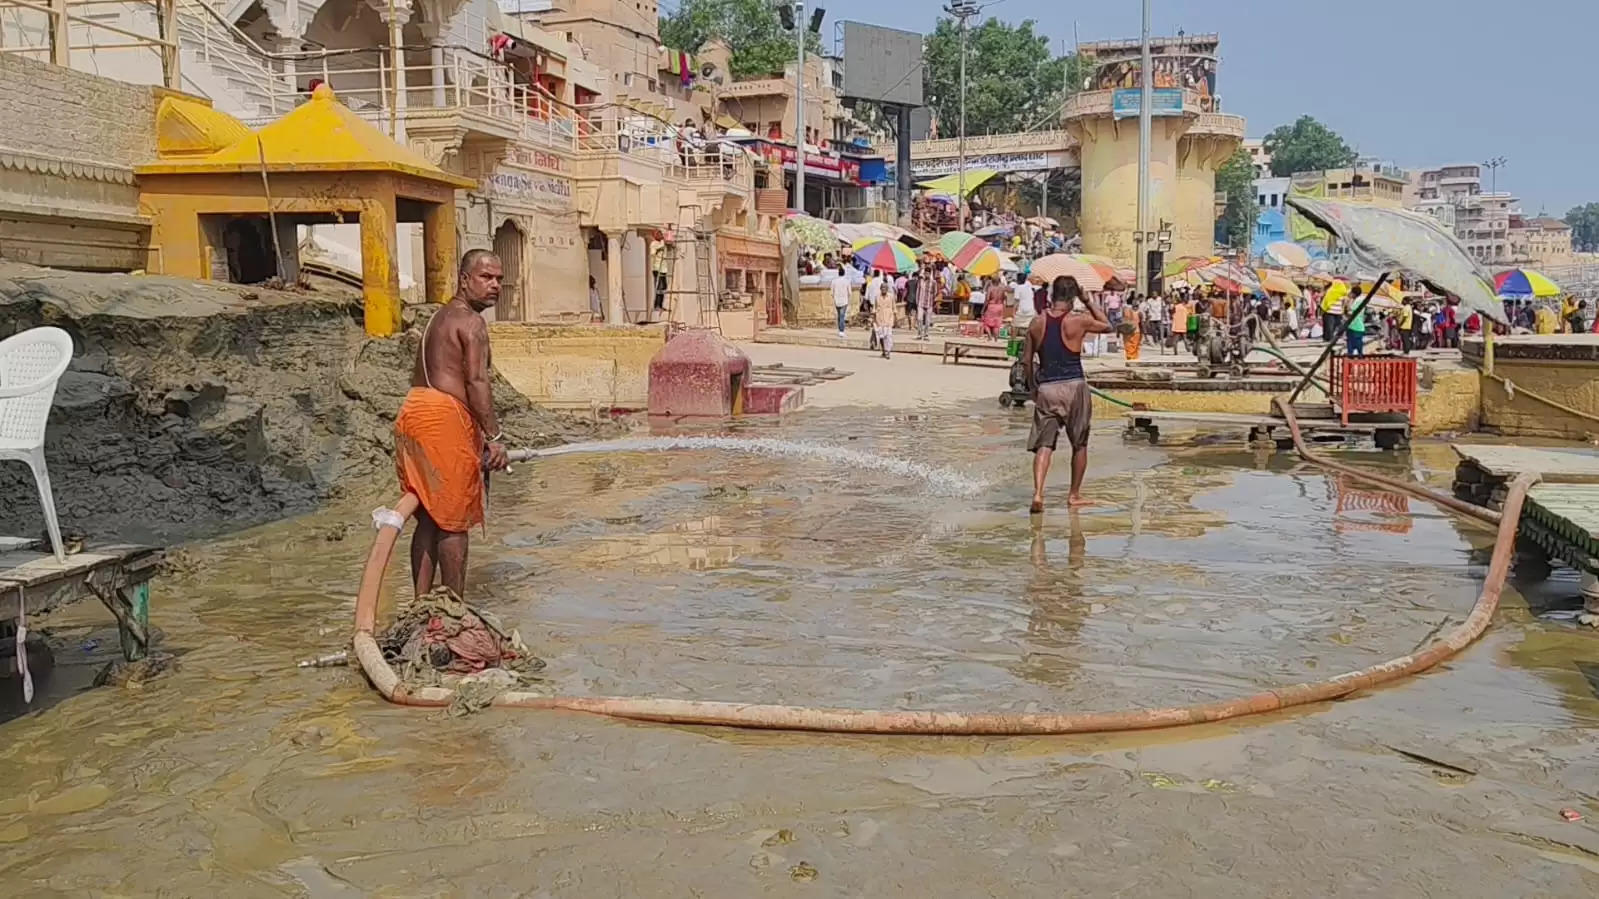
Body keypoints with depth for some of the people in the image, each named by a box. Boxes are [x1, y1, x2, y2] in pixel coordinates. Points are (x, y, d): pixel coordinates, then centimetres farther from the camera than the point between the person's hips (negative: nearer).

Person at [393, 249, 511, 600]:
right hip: (446, 417, -9)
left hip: (414, 409, 9)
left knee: (429, 517, 14)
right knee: (454, 521, -2)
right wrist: (494, 437, -20)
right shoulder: (471, 322, -7)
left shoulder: (438, 318, 23)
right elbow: (476, 381, -18)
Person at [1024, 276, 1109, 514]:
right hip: (1074, 387, -2)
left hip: (1046, 388, 2)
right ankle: (1074, 495, 21)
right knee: (1079, 444, 14)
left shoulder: (1037, 323, 1)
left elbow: (1027, 358, 7)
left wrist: (1032, 386, 20)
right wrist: (1088, 301, 13)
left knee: (1044, 444, 0)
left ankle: (1038, 493, -19)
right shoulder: (1079, 321, -9)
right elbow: (1107, 326, 10)